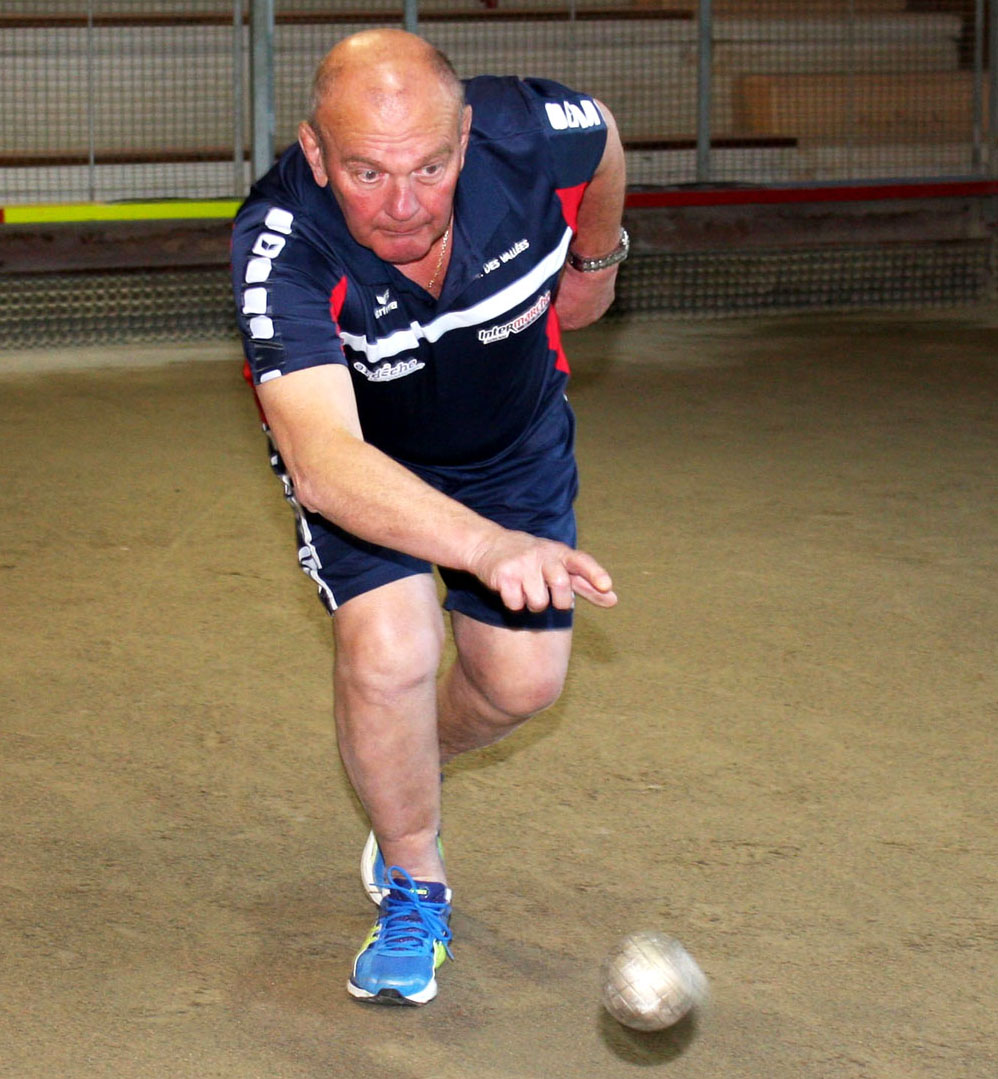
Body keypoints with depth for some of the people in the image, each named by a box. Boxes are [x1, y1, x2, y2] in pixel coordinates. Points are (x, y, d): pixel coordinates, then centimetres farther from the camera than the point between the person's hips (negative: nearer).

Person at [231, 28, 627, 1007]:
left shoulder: (530, 137, -34)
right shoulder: (279, 246, -41)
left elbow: (603, 137, -6)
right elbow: (321, 459, -54)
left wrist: (595, 261, 12)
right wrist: (489, 545, -69)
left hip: (516, 443, 3)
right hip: (361, 456, -3)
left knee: (523, 679, 3)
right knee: (388, 650, -23)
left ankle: (408, 776, 40)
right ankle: (414, 887, 5)